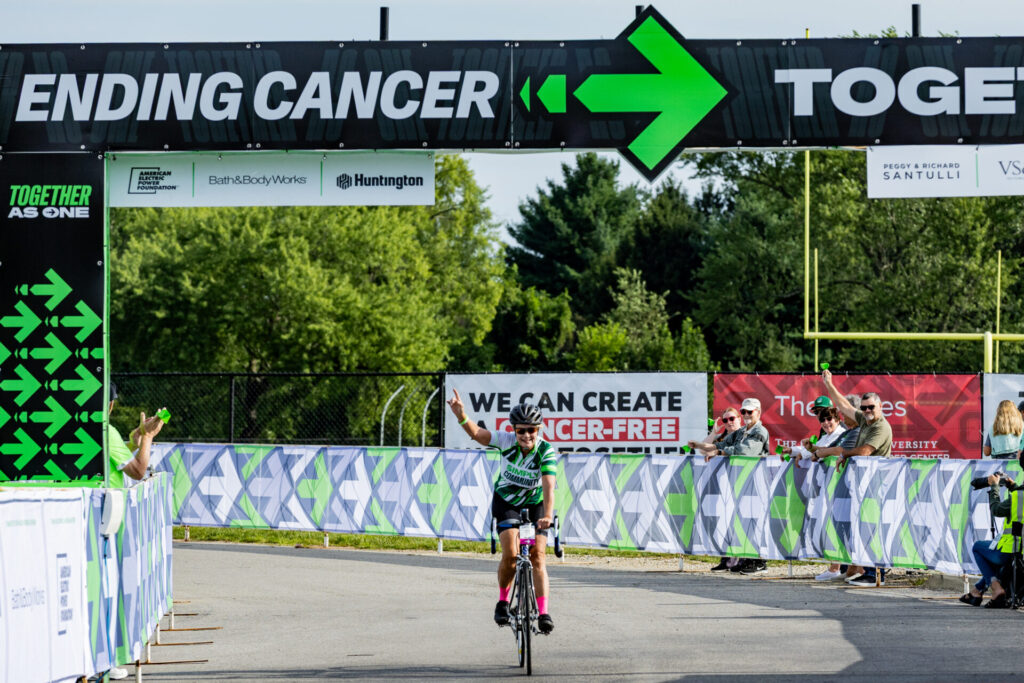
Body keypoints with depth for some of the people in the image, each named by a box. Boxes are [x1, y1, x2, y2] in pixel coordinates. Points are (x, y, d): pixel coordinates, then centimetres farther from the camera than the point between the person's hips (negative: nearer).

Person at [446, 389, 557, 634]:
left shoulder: (546, 451, -24)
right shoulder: (508, 442, -20)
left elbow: (548, 486, -36)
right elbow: (476, 433, -29)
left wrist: (547, 515, -51)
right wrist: (460, 414, -48)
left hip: (535, 503, 0)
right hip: (506, 501, 0)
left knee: (537, 556, -11)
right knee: (510, 554, -16)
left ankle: (543, 612, -9)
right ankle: (503, 601, 6)